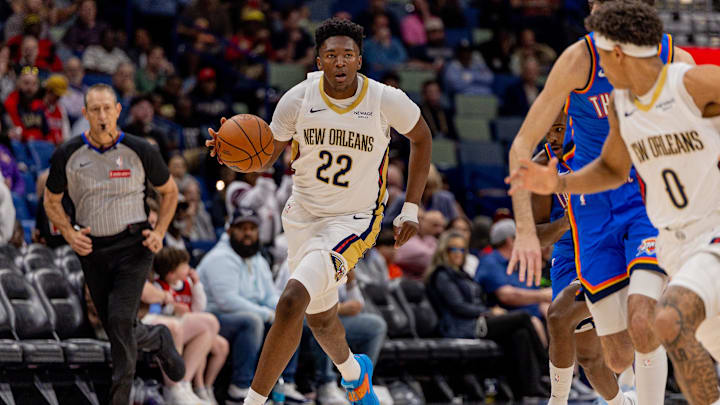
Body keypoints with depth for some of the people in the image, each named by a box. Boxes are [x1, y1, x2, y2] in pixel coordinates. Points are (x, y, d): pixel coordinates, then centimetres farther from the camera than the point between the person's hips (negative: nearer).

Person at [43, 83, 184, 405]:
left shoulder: (139, 151, -6)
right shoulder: (67, 155, -4)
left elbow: (169, 191, 10)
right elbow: (51, 201, 11)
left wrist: (159, 232, -3)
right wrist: (69, 233, -5)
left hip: (133, 246, -3)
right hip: (92, 249, 3)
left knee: (121, 320, -19)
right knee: (117, 329, 8)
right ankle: (158, 340, 41)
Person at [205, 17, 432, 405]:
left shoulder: (386, 100, -15)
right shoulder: (298, 99, -10)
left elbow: (421, 137, 5)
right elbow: (267, 156, 1)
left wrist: (411, 209, 2)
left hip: (353, 220, -4)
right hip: (303, 215, 4)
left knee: (291, 301, -25)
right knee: (320, 318, 21)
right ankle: (353, 370, 56)